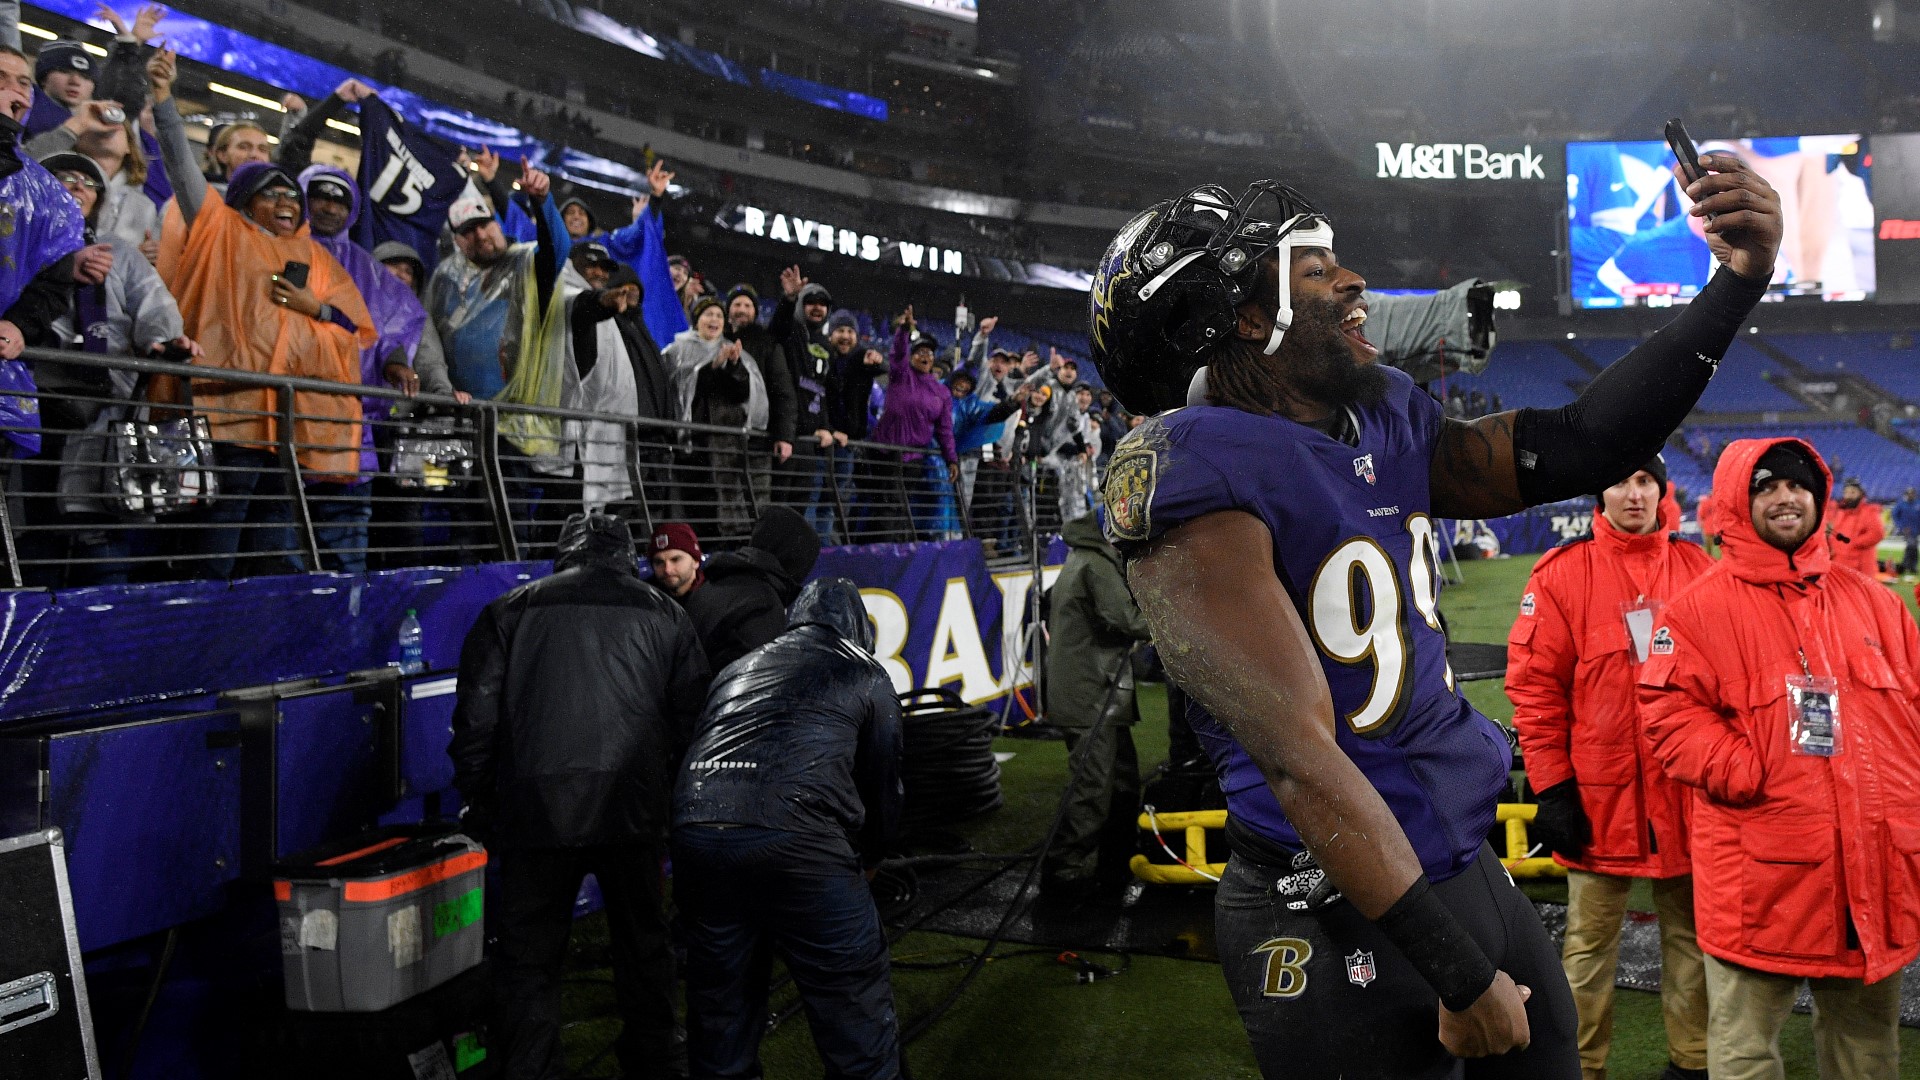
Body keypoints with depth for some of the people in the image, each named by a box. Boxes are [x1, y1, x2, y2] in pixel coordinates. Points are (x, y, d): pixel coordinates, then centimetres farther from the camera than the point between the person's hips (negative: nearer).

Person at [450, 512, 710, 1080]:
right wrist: (678, 807, 15)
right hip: (635, 812, 2)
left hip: (537, 811, -2)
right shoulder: (665, 615, 11)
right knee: (643, 944, 20)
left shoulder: (508, 612, 8)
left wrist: (478, 808, 12)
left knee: (529, 958, 9)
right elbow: (693, 719, 7)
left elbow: (475, 720, 4)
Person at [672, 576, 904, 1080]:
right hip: (798, 841, -4)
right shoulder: (866, 675, 21)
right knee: (858, 1019, 5)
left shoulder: (737, 670, 32)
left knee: (720, 1020, 19)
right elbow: (883, 784, 23)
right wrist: (866, 861, 42)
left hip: (697, 830, 5)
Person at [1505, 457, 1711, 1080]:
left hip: (1688, 794, 3)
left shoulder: (1697, 570, 5)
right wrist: (1552, 788, -8)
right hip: (1600, 796, -3)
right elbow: (1534, 685, -6)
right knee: (1590, 944, 5)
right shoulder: (1563, 574, -4)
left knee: (1690, 934, 15)